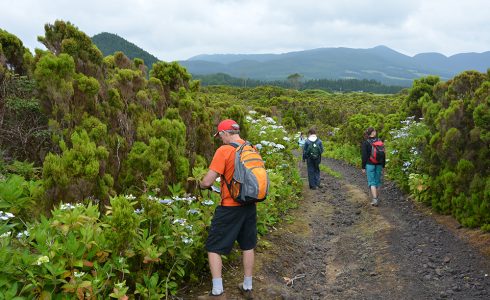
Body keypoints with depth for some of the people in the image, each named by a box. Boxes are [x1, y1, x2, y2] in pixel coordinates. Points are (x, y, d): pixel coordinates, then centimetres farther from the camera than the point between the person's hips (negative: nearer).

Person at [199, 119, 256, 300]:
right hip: (250, 205, 7)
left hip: (230, 207, -7)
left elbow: (207, 182, -16)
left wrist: (201, 184, 5)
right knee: (248, 246, 17)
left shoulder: (224, 151, -15)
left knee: (213, 248, 4)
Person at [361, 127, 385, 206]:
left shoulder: (365, 143, -8)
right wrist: (383, 166, 12)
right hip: (379, 164, 3)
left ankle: (375, 199, -14)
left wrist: (363, 167, -4)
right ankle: (377, 198, 21)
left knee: (371, 182, -1)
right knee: (378, 181, 14)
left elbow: (364, 156, -11)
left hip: (370, 164, -3)